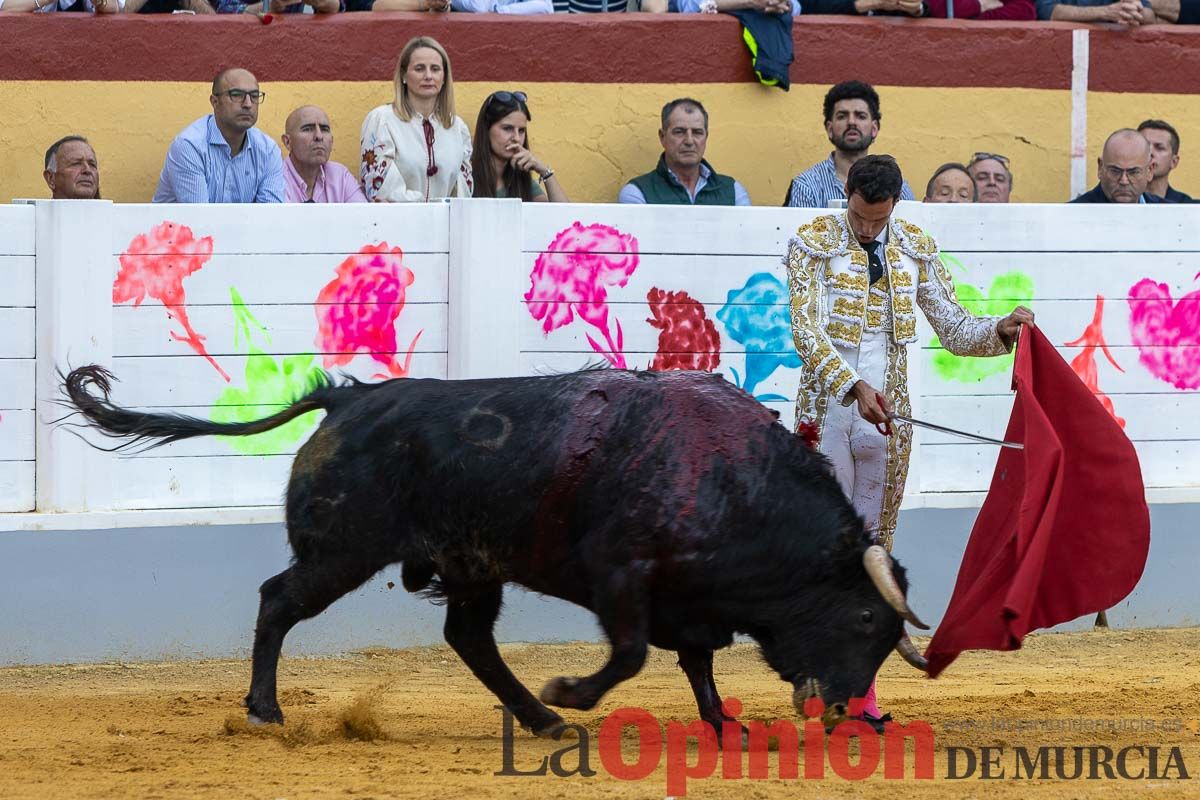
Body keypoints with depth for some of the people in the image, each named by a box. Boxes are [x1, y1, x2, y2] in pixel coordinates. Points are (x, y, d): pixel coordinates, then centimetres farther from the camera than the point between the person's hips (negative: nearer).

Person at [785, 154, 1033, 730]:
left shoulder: (915, 250, 7)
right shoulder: (813, 244, -5)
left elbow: (954, 329, 12)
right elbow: (806, 332, -15)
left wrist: (999, 330, -8)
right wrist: (854, 387, -27)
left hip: (887, 418, 3)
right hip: (828, 416, -3)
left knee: (874, 546, 5)